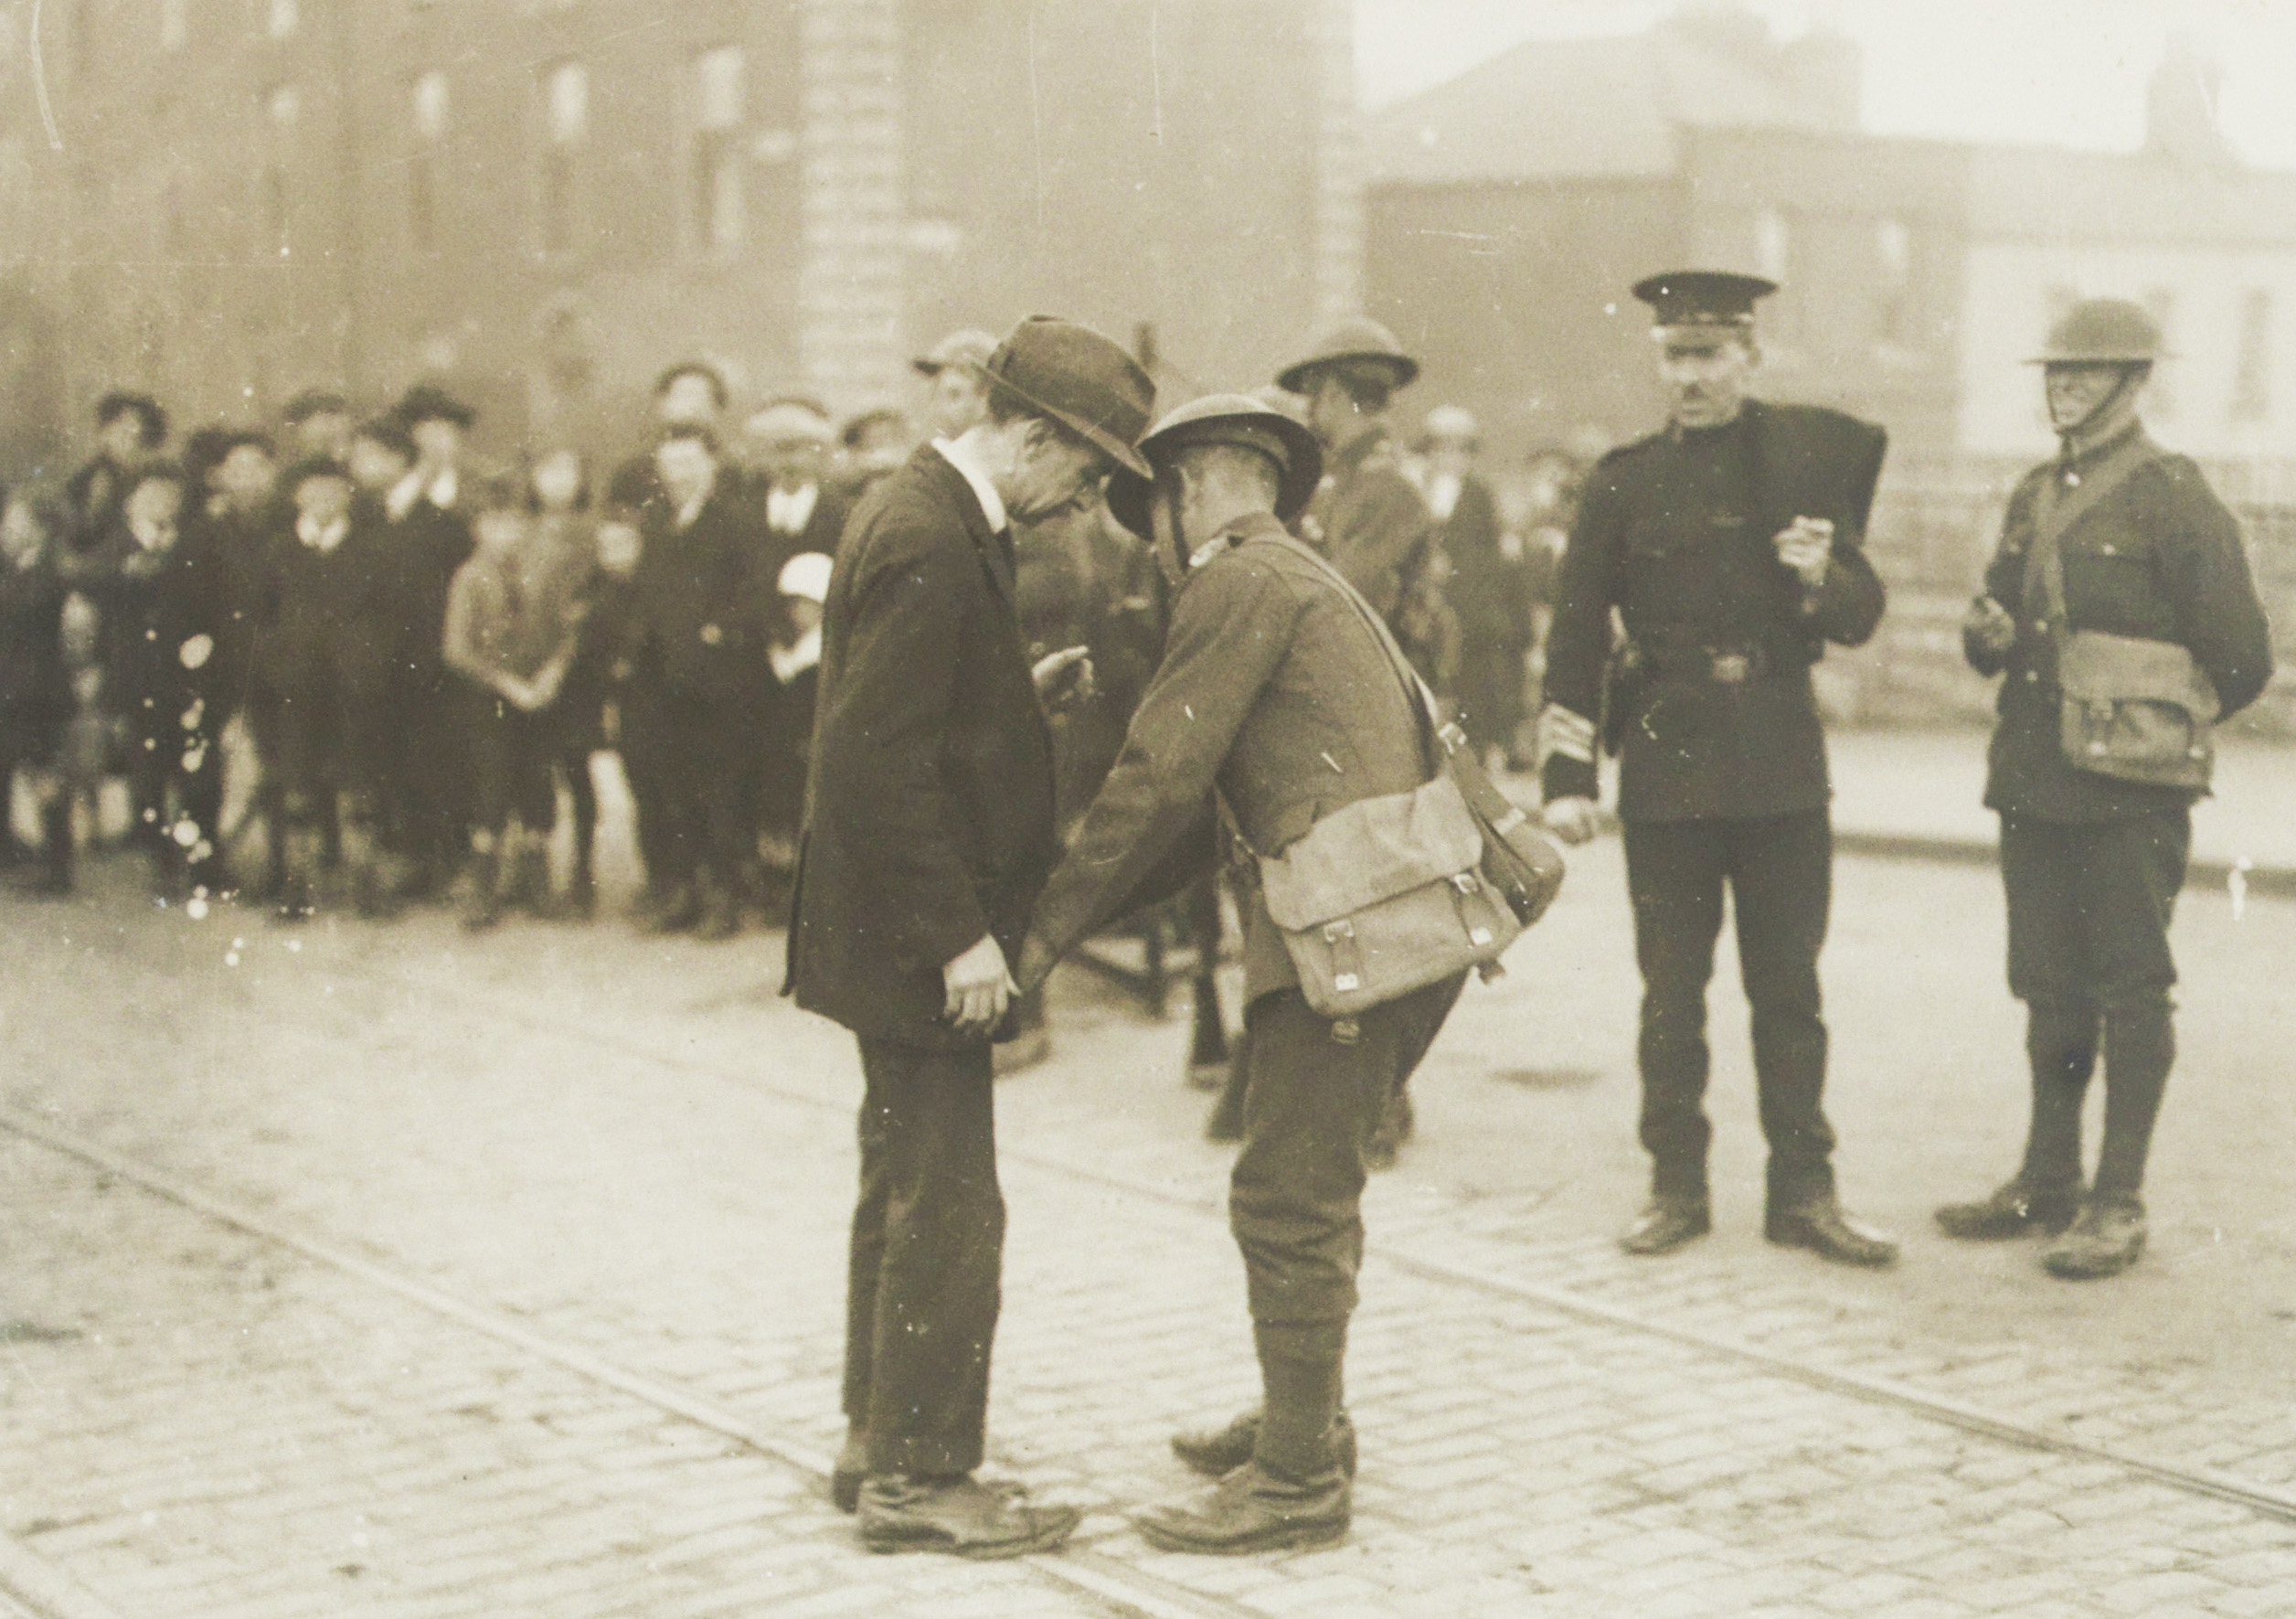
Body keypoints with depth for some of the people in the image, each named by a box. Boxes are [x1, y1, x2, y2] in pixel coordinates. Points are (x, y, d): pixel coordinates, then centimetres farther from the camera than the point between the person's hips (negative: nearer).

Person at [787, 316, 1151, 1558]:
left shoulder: (923, 514, 12)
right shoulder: (928, 542, -21)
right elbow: (879, 761, -26)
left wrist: (1018, 692, 9)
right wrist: (958, 935, -24)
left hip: (906, 933, 11)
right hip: (917, 942, -11)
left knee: (905, 1196, 18)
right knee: (948, 1209, -2)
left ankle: (880, 1442, 30)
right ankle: (918, 1478, 7)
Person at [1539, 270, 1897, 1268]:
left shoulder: (1810, 458, 3)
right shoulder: (1626, 481, 3)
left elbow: (1861, 618, 4)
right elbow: (1576, 635, 4)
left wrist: (1822, 577, -19)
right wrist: (1566, 776, -1)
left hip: (1780, 761, 0)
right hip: (1666, 766, 0)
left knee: (1788, 989, 5)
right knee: (1671, 990, 5)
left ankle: (1803, 1192, 13)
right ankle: (1676, 1187, 16)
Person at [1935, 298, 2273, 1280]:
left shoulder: (2174, 498, -8)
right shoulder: (2034, 496, 14)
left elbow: (2240, 658, -6)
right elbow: (2002, 624, 22)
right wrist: (1990, 636, -1)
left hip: (2133, 792, -7)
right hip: (2035, 783, 7)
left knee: (2130, 990, -1)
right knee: (2051, 988, 13)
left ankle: (2119, 1204, 4)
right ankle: (2049, 1181, 23)